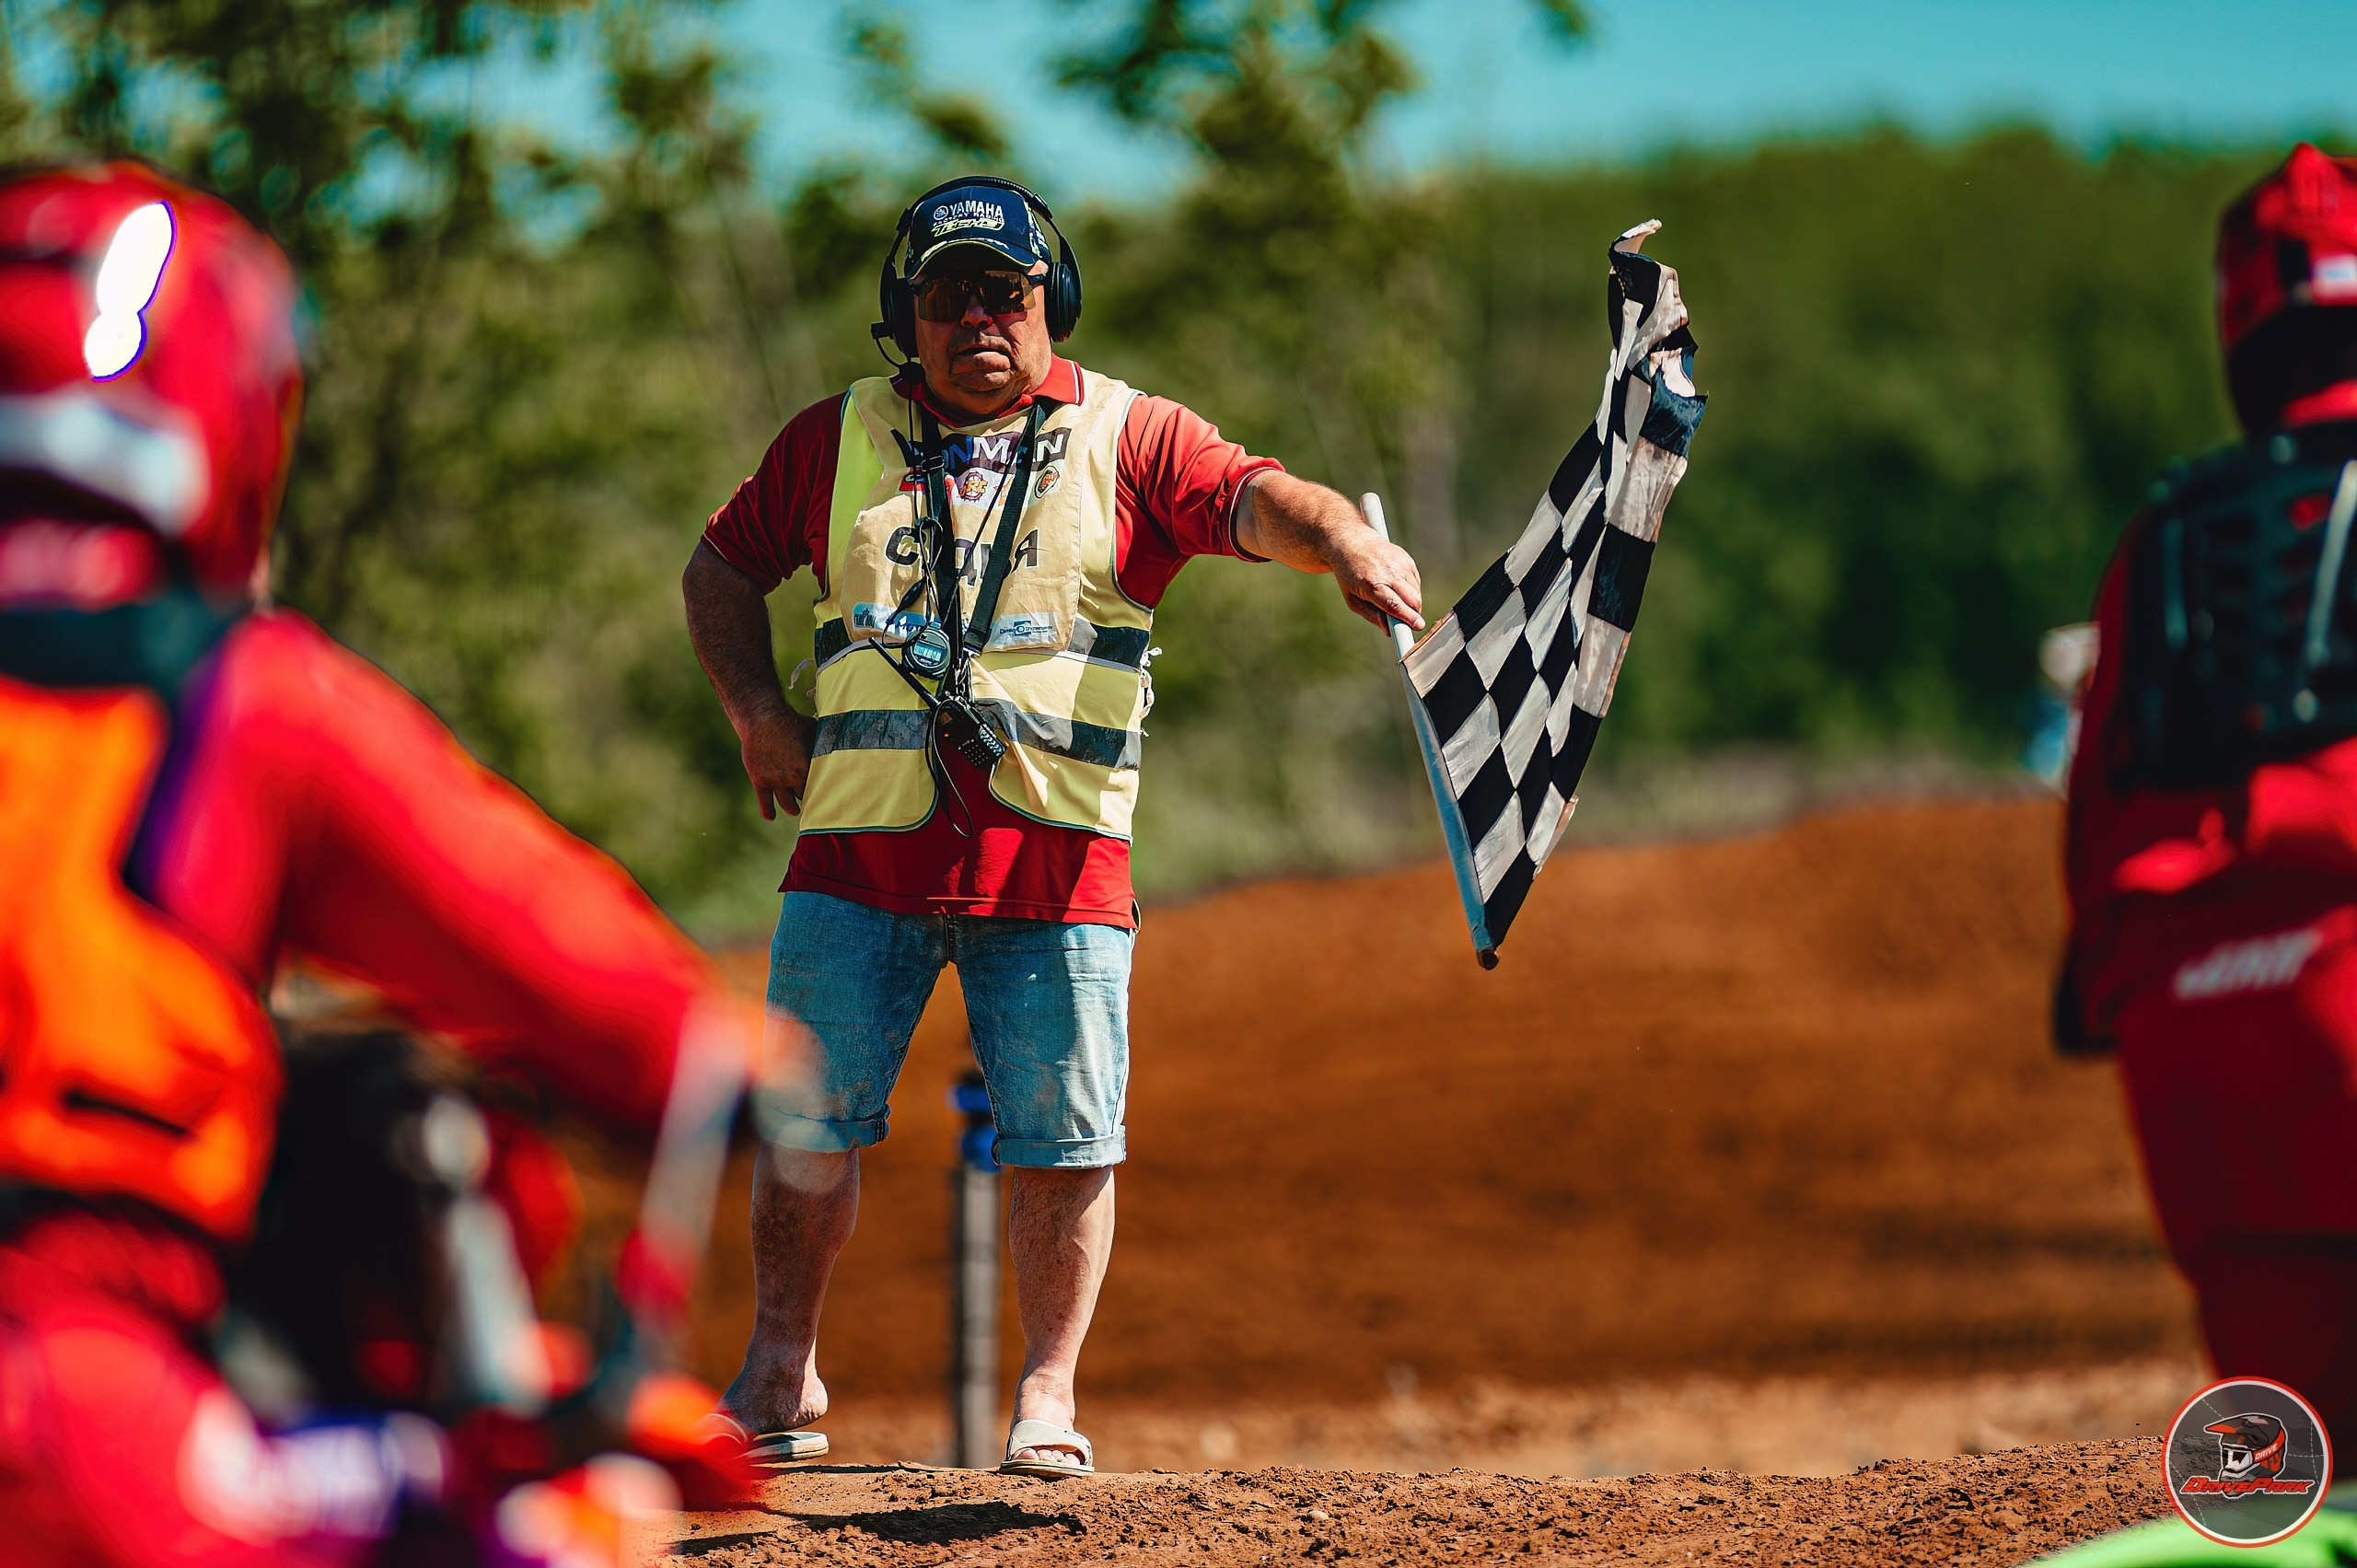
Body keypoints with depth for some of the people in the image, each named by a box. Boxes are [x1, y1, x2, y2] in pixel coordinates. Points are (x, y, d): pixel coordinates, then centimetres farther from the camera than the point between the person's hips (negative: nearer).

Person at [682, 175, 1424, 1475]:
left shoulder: (1125, 438, 6)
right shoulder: (839, 440, 14)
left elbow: (1251, 499, -10)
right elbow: (724, 566, 23)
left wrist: (1346, 541, -31)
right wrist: (757, 710, 7)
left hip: (1055, 857, -2)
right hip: (860, 843, 2)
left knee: (1063, 1139, -4)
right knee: (806, 1122, 2)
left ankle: (1049, 1392, 9)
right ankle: (780, 1379, 17)